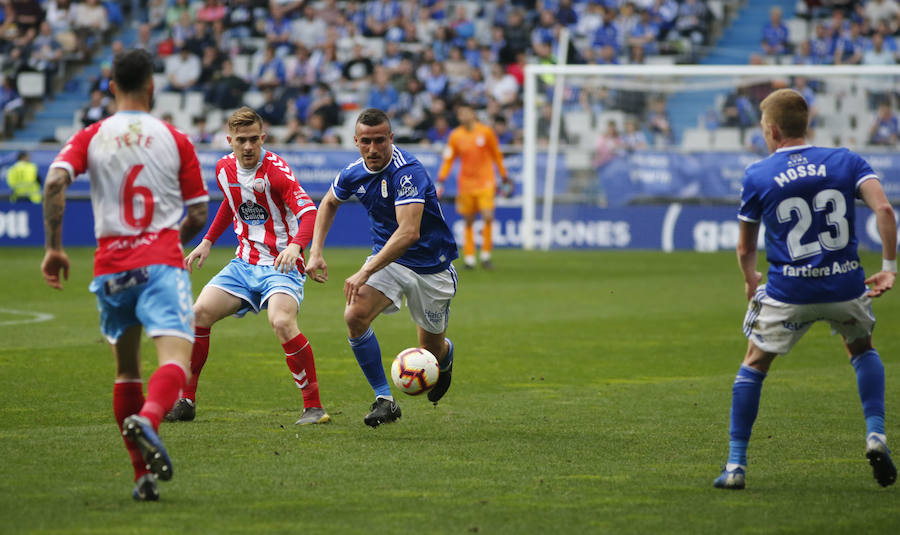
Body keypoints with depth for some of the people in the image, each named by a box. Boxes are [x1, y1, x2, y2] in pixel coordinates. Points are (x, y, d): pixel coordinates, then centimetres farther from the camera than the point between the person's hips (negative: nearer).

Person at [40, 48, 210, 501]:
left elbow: (55, 182, -10)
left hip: (110, 267, 3)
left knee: (126, 369, 17)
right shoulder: (175, 140, 6)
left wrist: (54, 247, -4)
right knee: (175, 357, -18)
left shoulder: (90, 138, 8)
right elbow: (198, 215, 7)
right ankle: (147, 418, -50)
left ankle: (143, 475, 16)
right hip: (162, 260, -3)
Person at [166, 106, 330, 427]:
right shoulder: (224, 169, 4)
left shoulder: (274, 170, -17)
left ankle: (313, 407, -19)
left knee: (282, 322, -31)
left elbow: (309, 212, -29)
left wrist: (295, 245, -47)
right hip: (244, 263, 6)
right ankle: (185, 401, 6)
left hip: (281, 265, -6)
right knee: (199, 313, -9)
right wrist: (207, 242, 22)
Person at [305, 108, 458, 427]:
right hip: (386, 257, 4)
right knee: (355, 316, -23)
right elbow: (329, 203, 17)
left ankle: (446, 354, 49)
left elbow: (408, 232, -38)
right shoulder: (354, 173, -7)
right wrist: (315, 252, 5)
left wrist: (365, 273, -41)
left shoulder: (408, 172, -29)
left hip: (430, 266, -4)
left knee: (432, 352, 8)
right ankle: (384, 399, -12)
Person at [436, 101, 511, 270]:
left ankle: (486, 255, -1)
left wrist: (504, 177, 14)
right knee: (468, 222, 2)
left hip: (485, 183, -1)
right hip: (465, 184, 1)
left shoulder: (486, 132, 1)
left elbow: (497, 155, 11)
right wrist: (440, 182, 0)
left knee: (488, 217, -14)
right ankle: (469, 258, 10)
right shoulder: (455, 136, 2)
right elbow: (448, 160, 8)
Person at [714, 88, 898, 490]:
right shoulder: (845, 161, 4)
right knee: (862, 349, 29)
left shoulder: (758, 176, 1)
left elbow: (745, 249, 8)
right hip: (846, 286, 2)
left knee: (754, 364, 17)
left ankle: (735, 465, 13)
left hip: (788, 291, -2)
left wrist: (750, 280, 29)